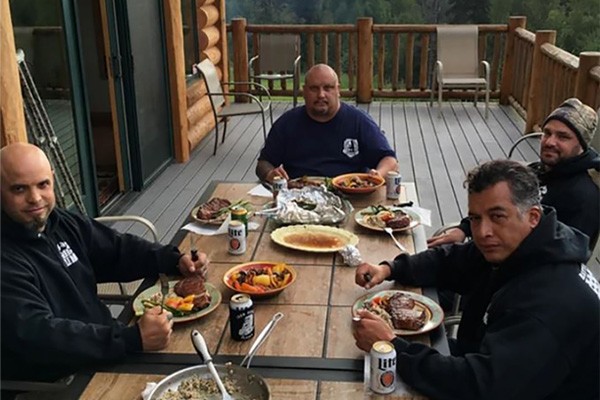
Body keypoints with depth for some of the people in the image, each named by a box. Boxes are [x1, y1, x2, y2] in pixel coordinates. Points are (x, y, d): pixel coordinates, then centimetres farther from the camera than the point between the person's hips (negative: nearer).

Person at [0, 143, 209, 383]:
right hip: (55, 384, -7)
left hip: (103, 354, 8)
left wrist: (175, 261, -3)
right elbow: (38, 336, -31)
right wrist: (133, 339, -37)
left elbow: (119, 251, 14)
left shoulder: (63, 223, 4)